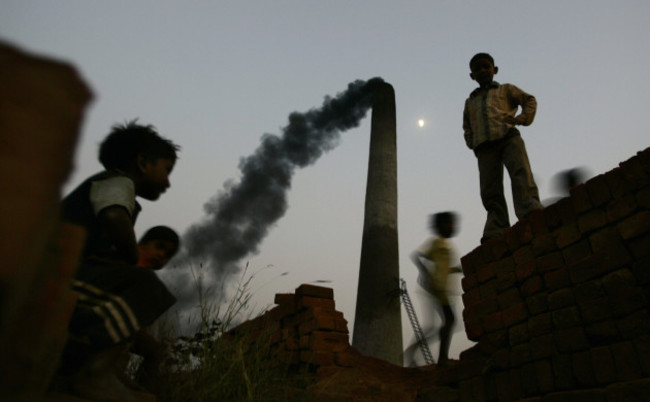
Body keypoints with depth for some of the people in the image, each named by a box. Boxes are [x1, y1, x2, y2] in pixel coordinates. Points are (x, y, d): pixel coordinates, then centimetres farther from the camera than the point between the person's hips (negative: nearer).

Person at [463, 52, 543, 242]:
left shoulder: (506, 90, 24)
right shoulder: (470, 101, 32)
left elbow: (529, 100, 17)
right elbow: (467, 127, 33)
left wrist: (521, 119, -1)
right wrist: (471, 143, 14)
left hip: (508, 137, -2)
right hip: (484, 147, 2)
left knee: (521, 174, -22)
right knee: (490, 191, -10)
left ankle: (531, 212, -33)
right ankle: (496, 231, -15)